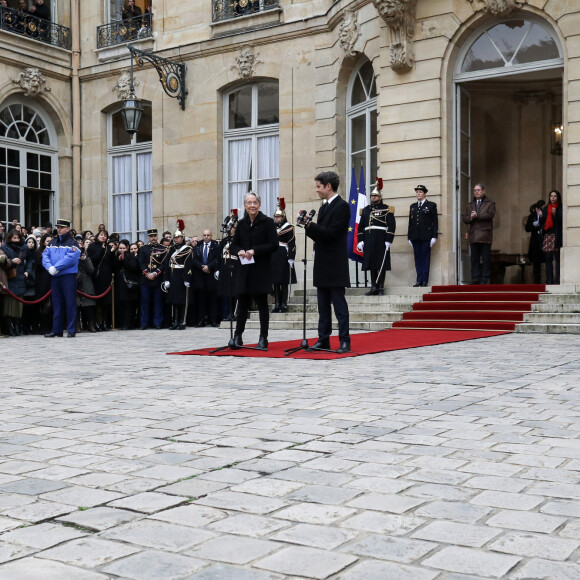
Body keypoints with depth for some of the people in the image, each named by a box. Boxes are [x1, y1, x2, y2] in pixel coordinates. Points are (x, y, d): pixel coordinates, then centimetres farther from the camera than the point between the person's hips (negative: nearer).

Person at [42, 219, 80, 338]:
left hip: (68, 276, -6)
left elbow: (70, 258, -16)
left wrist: (56, 268, -20)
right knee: (56, 303, 9)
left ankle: (71, 330, 0)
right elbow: (45, 256, 6)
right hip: (55, 277, 6)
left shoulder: (72, 243, -2)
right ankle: (56, 329, 15)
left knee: (70, 303, -4)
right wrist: (49, 267, -14)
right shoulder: (52, 243, 15)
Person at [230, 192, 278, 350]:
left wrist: (255, 251, -19)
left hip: (261, 271, -4)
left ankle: (263, 339, 6)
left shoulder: (267, 222, -3)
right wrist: (239, 251, -10)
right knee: (242, 302, 8)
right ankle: (238, 336, 19)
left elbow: (274, 245, -10)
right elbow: (233, 245, 13)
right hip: (245, 270, 4)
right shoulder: (241, 224, 10)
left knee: (262, 304, 1)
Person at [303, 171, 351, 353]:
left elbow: (331, 233, -19)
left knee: (339, 304, -5)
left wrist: (310, 225, -16)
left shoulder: (341, 206, -10)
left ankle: (345, 341, -1)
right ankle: (323, 340, 16)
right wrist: (307, 226, 2)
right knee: (323, 306, 11)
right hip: (323, 265, 9)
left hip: (335, 265, -9)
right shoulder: (324, 207, 17)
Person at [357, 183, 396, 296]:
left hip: (381, 240, -5)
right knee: (371, 264, 6)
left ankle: (381, 288, 3)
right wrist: (360, 240, 6)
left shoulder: (386, 209, 0)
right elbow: (361, 226, 15)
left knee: (382, 265, -2)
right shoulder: (366, 210, 15)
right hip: (369, 241, 5)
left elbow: (391, 225, -6)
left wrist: (388, 241, -13)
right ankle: (374, 288, 10)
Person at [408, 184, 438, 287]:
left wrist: (434, 237, -8)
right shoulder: (412, 206, 17)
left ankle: (424, 280, 0)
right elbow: (410, 222, 16)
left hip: (426, 236, -4)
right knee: (417, 258, 4)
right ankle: (419, 280, 6)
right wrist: (409, 237, 11)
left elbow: (435, 222, 0)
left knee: (425, 258, -3)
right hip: (415, 237, 4)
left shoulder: (431, 205, 5)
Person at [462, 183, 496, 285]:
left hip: (485, 236, -4)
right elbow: (465, 219, 12)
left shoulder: (490, 203, 7)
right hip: (473, 236, 4)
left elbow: (490, 215, -11)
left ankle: (485, 279, 0)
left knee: (486, 259, -3)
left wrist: (477, 216, -11)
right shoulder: (470, 205, 21)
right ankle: (475, 279, 5)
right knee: (474, 259, 3)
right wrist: (470, 218, -9)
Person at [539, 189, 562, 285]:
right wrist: (540, 216, -5)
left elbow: (561, 221, -5)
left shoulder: (560, 208, 4)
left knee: (557, 258, -7)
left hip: (557, 236, -4)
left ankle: (557, 280, -7)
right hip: (547, 235, 4)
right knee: (548, 258, 0)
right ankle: (549, 280, 1)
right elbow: (542, 223, 14)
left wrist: (555, 215, -18)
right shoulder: (545, 209, 17)